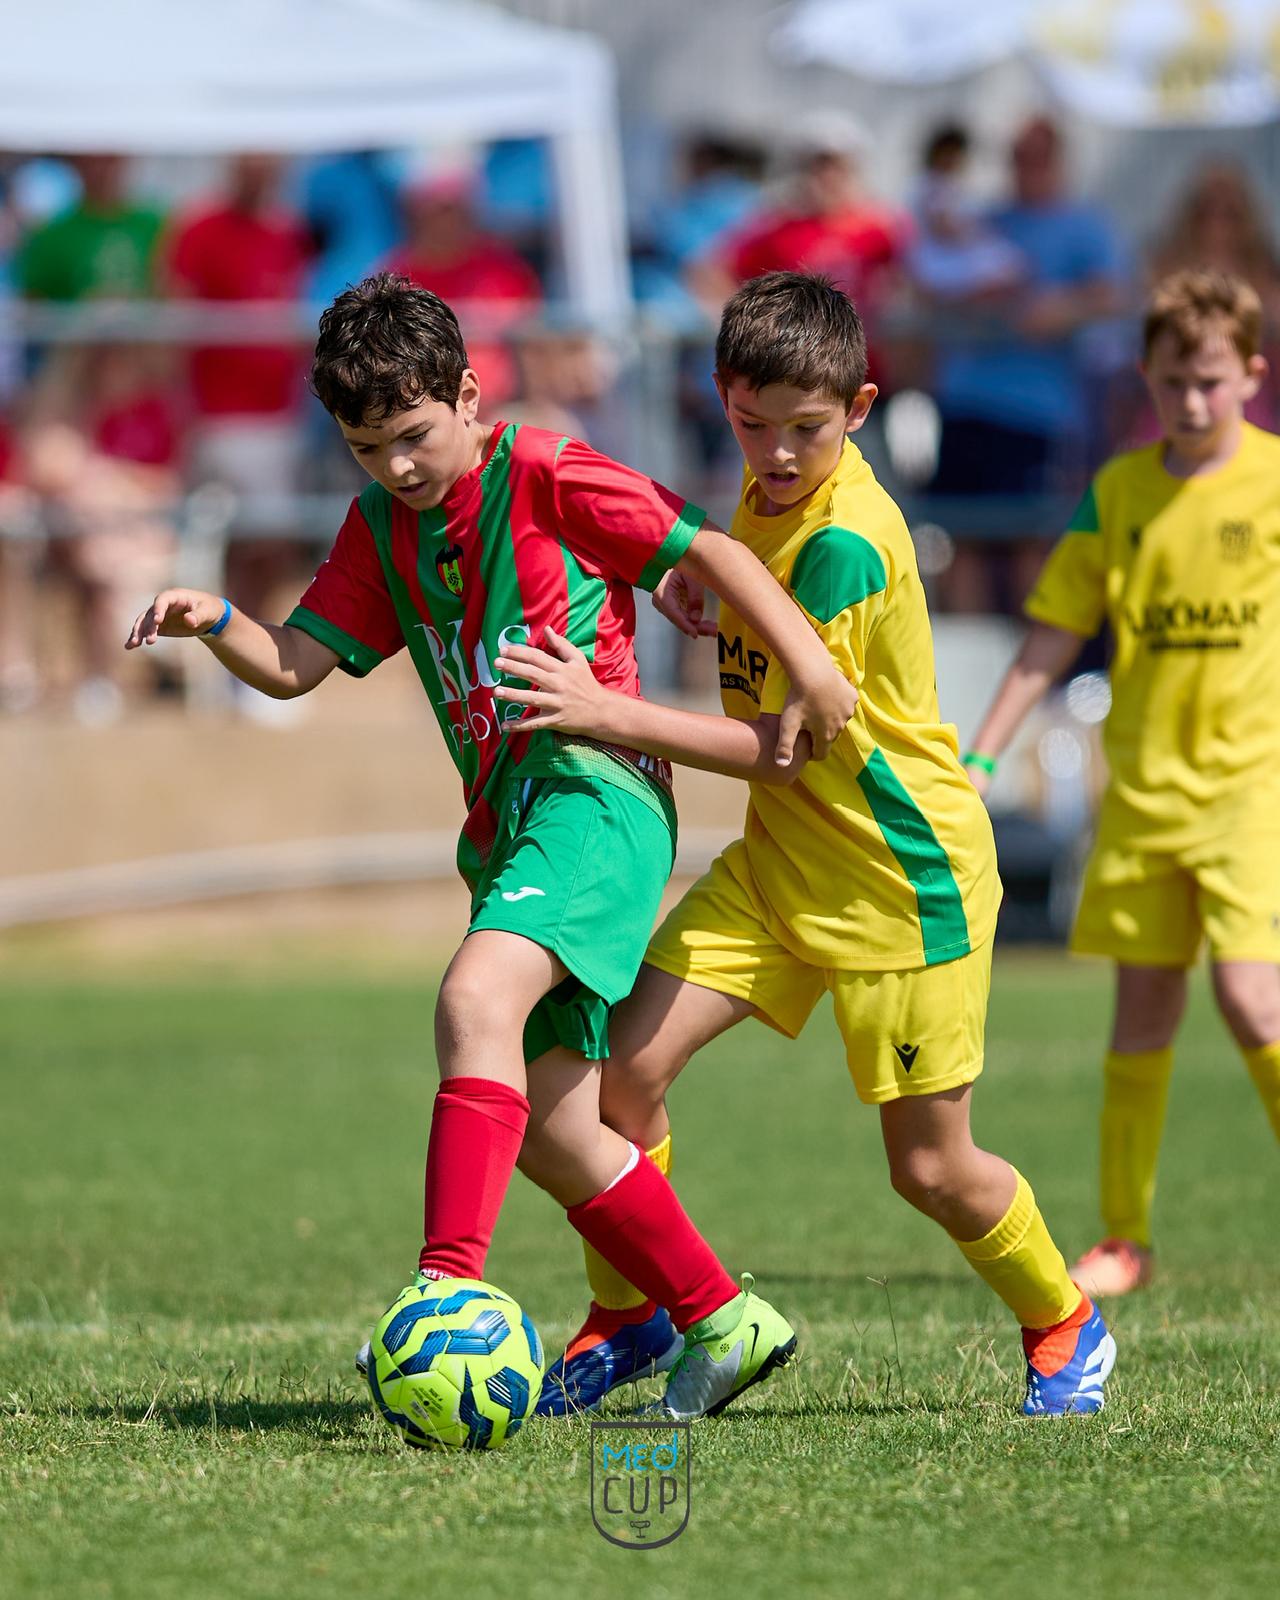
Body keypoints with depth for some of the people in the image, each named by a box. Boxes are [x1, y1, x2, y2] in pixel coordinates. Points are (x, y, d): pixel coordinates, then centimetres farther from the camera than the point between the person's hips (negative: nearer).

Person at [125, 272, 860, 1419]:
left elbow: (710, 552, -3)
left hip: (594, 790, -8)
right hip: (504, 826, 8)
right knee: (554, 1134, 5)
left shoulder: (546, 477, -3)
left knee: (477, 996, -32)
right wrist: (214, 625, -11)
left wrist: (811, 668, -11)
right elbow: (294, 662, 10)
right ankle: (723, 1322, 19)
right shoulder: (381, 530, 17)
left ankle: (451, 1283, -42)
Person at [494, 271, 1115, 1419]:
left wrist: (608, 714, -29)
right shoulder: (769, 495, 3)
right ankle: (625, 1316, 7)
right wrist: (705, 591, 6)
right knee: (629, 1059, -10)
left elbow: (784, 746, -24)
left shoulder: (847, 546, -24)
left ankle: (1065, 1331, 28)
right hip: (780, 859, 7)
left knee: (930, 1168, 1)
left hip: (903, 874, -7)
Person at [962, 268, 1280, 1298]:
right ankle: (1126, 1237, 14)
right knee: (1143, 1010, 5)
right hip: (1144, 781, 3)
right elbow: (1055, 635, 9)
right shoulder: (1118, 491, 6)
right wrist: (980, 758, 5)